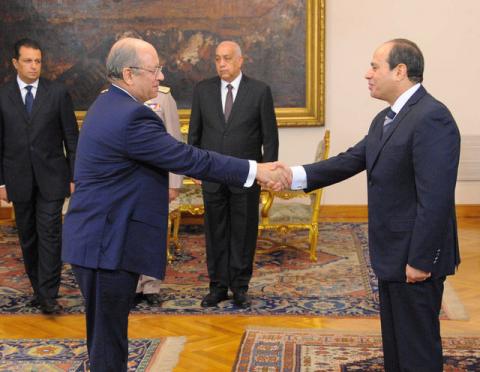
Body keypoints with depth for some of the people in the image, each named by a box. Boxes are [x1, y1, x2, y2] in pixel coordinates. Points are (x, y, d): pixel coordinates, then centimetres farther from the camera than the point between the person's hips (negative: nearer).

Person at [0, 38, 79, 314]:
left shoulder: (58, 93, -1)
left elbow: (71, 137, 1)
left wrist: (75, 177, -2)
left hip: (51, 176, -2)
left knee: (49, 234, -7)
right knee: (28, 237, 10)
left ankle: (48, 295, -4)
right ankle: (38, 287, 23)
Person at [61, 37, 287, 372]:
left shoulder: (108, 105, 10)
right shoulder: (132, 117, -21)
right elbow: (189, 158, -21)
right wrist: (255, 170, -16)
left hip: (97, 240, 10)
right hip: (109, 244, -10)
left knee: (106, 334, 19)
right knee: (109, 338, 0)